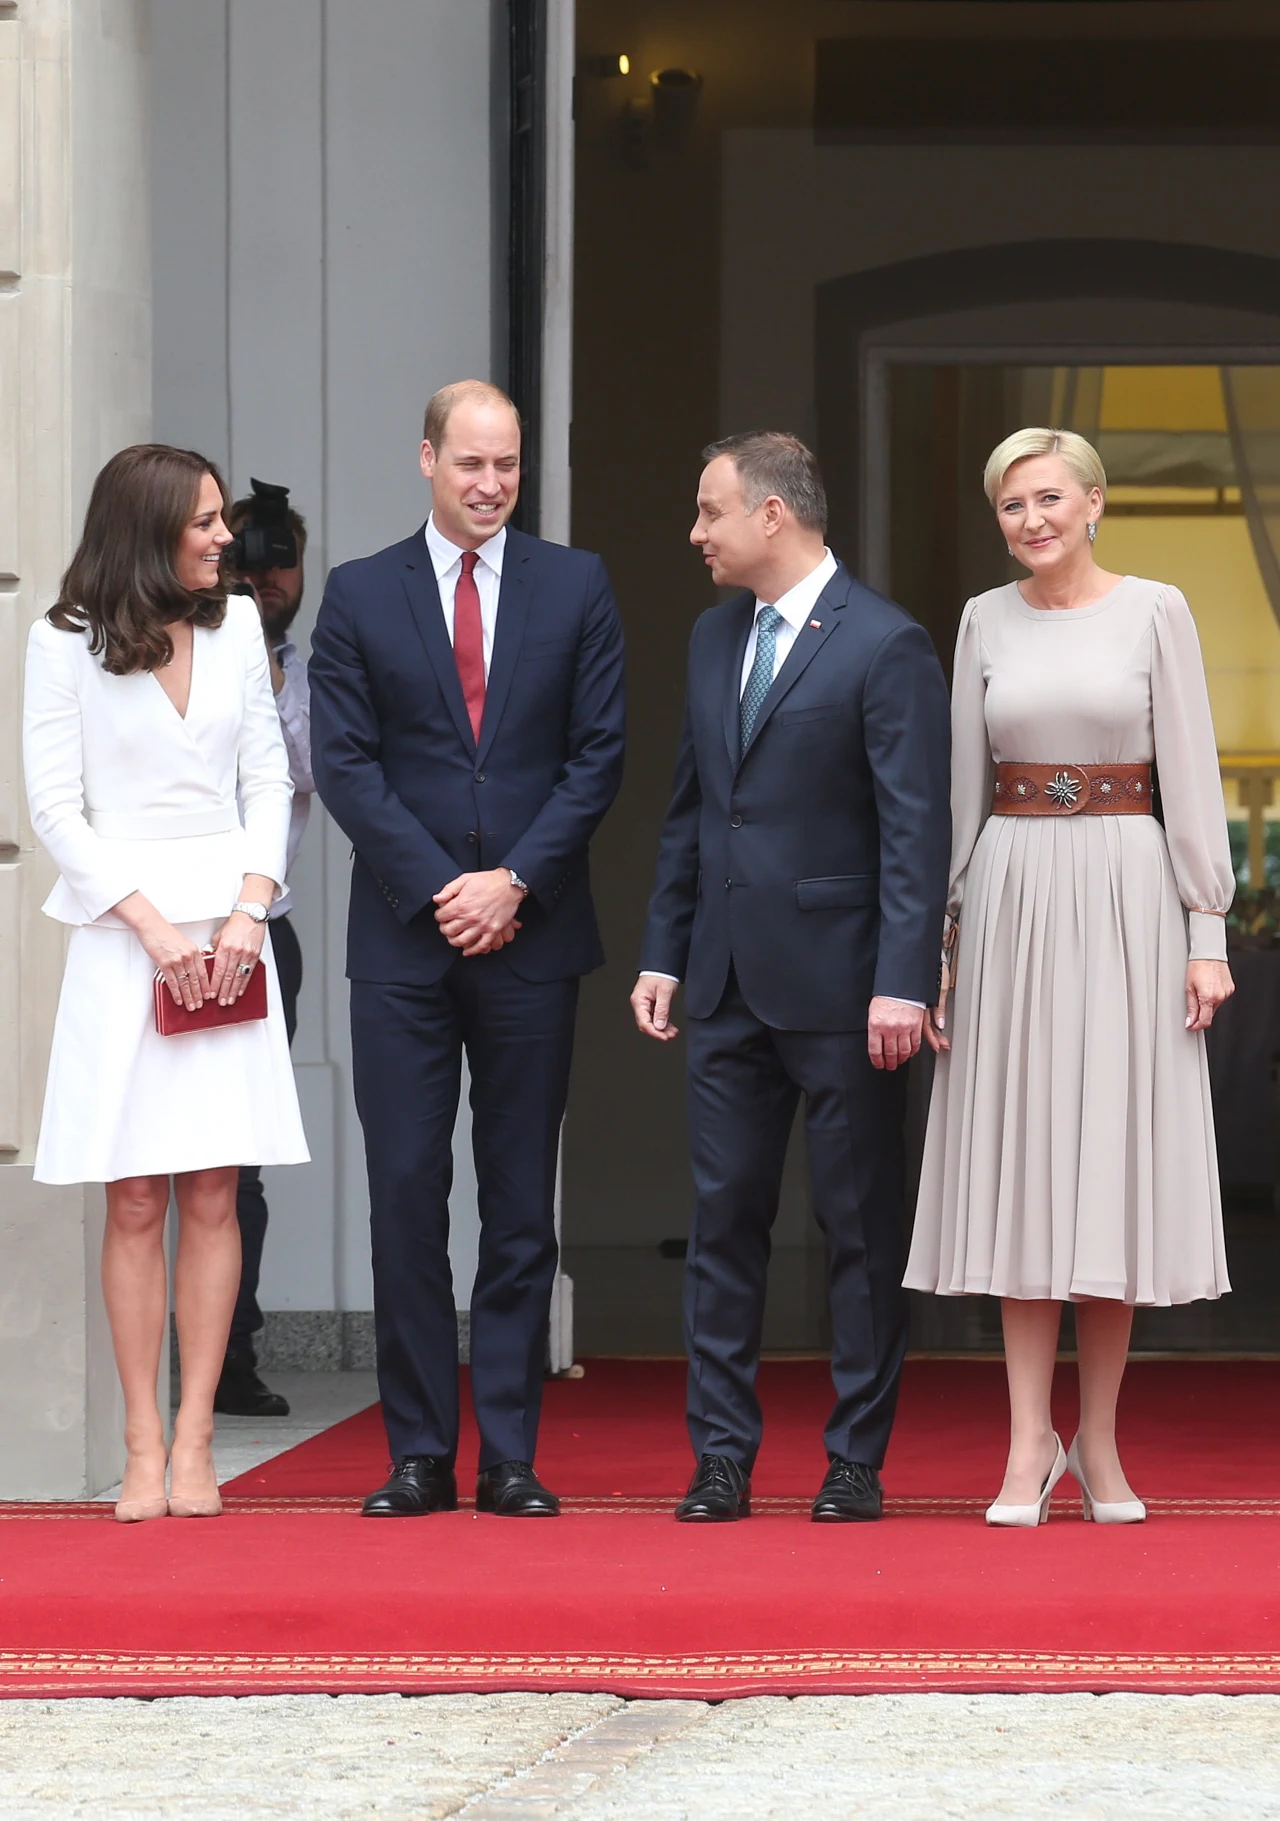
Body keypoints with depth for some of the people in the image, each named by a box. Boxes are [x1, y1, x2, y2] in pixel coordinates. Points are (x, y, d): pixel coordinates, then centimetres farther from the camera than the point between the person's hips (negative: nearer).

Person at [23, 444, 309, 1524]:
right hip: (121, 930, -3)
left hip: (228, 924, 3)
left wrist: (249, 911, -4)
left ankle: (194, 1441, 1)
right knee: (136, 1201, -3)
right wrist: (153, 928, -10)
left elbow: (269, 780, 10)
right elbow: (57, 809, -3)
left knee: (213, 1194, -1)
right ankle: (144, 1447, -1)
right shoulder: (68, 643, 0)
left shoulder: (236, 626, 10)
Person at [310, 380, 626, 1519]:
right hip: (404, 939, 0)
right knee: (407, 1196, -1)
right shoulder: (360, 596, 6)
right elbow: (345, 762, 0)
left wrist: (514, 880, -9)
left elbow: (598, 754, 2)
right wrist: (438, 888, -10)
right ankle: (420, 1454, 4)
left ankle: (511, 1457, 6)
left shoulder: (576, 587, 7)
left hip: (530, 932, 0)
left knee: (522, 1204, 3)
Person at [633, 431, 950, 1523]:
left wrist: (903, 983, -19)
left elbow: (917, 830, -13)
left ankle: (857, 1461, 9)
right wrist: (664, 954, 13)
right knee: (724, 1218, 6)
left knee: (860, 1226, 3)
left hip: (840, 984, -7)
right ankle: (722, 1457, 11)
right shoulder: (715, 638, 13)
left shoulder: (886, 646, -10)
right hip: (729, 983, 7)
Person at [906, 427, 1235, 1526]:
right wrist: (937, 938, 5)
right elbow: (960, 785, 10)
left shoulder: (1155, 613, 1)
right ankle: (1031, 1443, 2)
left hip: (1126, 895, -2)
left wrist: (1208, 930, -7)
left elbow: (1191, 776, -1)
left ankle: (1101, 1444, 8)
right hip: (1012, 893, 2)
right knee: (1019, 1159, -1)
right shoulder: (986, 623, 8)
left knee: (1116, 1157, 0)